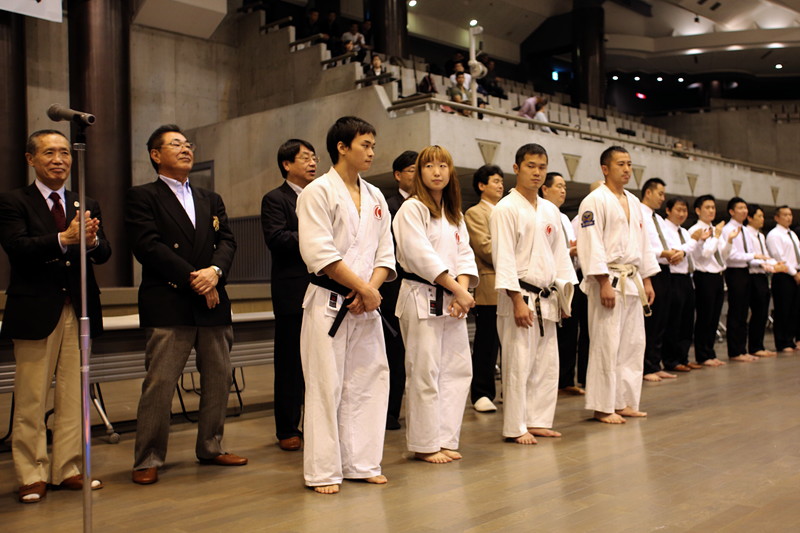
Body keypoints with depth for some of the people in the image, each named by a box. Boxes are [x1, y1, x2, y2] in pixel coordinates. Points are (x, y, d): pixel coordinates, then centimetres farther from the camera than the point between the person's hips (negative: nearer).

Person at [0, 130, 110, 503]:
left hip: (79, 312, 4)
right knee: (31, 400, 3)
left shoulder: (87, 205, 14)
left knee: (74, 397, 8)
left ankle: (68, 469, 19)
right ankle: (32, 476, 14)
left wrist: (92, 241, -21)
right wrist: (64, 239, -28)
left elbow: (103, 254, 2)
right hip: (36, 312, -4)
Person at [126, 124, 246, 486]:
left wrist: (215, 271, -13)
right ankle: (148, 460, 6)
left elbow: (227, 241, 9)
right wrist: (194, 279, -14)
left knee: (219, 379, 10)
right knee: (159, 383, -5)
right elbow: (148, 246, -10)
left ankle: (210, 448, 24)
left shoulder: (211, 200, 20)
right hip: (168, 306, -6)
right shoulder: (142, 197, 2)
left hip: (213, 304, 6)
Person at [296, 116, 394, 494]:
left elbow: (385, 254, 10)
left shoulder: (375, 197, 13)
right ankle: (323, 472, 10)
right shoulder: (318, 191, -7)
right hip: (329, 303, -6)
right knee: (326, 387, -1)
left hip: (365, 303, 7)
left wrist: (371, 288, -8)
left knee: (369, 383, 9)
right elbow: (319, 253, -16)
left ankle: (361, 464, 22)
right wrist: (362, 288, -14)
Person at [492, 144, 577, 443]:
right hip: (520, 297, -7)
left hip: (546, 299, 8)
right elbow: (503, 258, -14)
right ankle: (515, 427, 5)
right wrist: (518, 300, -18)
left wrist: (564, 297, 11)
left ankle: (538, 421, 24)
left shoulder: (550, 211, 14)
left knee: (547, 363, 12)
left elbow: (560, 255, 17)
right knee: (518, 363, -5)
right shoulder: (506, 209, -8)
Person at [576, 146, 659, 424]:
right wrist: (604, 284, -21)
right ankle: (602, 407, 3)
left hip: (632, 281, 9)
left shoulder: (633, 202, 17)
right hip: (609, 280, -8)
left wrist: (647, 280, 15)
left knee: (633, 343, 11)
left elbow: (643, 243, 21)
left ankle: (625, 402, 22)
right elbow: (591, 245, -16)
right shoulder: (595, 201, -9)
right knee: (606, 345, -6)